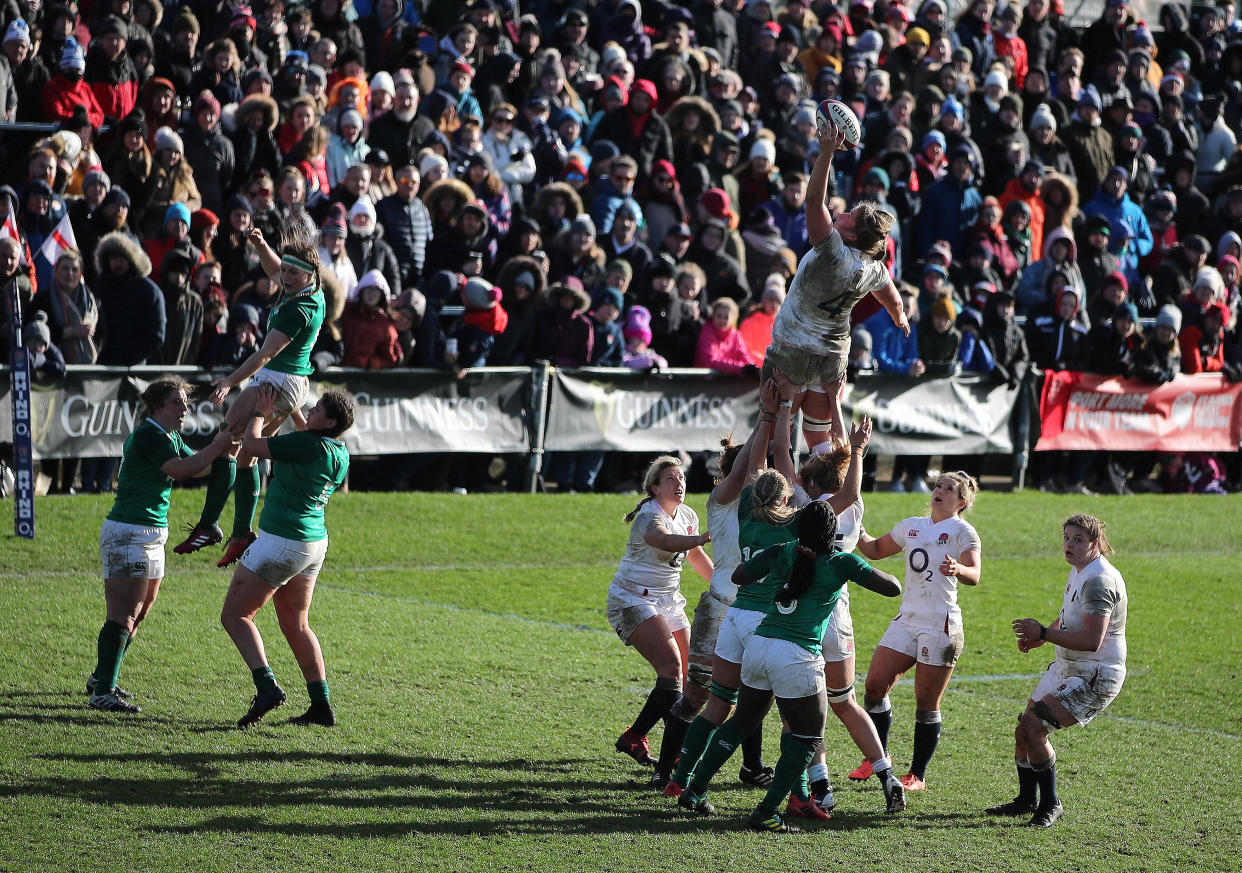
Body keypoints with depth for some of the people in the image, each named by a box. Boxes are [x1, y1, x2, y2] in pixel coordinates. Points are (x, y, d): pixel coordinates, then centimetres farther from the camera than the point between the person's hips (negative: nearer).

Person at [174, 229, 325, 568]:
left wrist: (231, 381, -22)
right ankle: (242, 533, 17)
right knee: (246, 455, 15)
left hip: (277, 381, -11)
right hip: (295, 383, 11)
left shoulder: (298, 310, -22)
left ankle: (209, 524, -19)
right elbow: (274, 271, 26)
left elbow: (266, 354, -23)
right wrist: (261, 245, 10)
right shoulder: (314, 291, 6)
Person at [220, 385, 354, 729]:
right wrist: (283, 414, 33)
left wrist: (261, 413, 5)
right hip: (315, 543, 9)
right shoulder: (341, 455, 7)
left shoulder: (307, 444, -19)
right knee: (296, 625, 19)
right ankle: (321, 705, 16)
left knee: (235, 614, -1)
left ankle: (266, 686, -18)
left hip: (281, 542, -9)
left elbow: (252, 444, -13)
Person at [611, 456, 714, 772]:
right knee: (671, 666, -23)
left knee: (687, 673, 1)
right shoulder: (649, 517, -20)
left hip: (668, 602, 9)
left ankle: (633, 738, 15)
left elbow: (696, 556, 25)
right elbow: (666, 541, -44)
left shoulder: (687, 515, 7)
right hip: (633, 600, -9)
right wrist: (708, 536, -59)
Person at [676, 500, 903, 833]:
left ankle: (695, 791, 27)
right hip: (797, 656, -6)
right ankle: (766, 811, 0)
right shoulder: (842, 563, -2)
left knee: (742, 721, 24)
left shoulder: (780, 553, 9)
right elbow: (893, 588, 1)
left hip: (758, 644, 6)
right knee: (808, 737, 8)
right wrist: (881, 573, 22)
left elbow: (738, 576, 20)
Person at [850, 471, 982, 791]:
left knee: (927, 702, -4)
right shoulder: (911, 526, 16)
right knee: (875, 684, -1)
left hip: (941, 626, -6)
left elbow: (974, 575, -17)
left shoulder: (962, 531, -3)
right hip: (907, 620, 6)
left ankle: (918, 774, 5)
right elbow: (876, 550, 27)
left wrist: (957, 569, -39)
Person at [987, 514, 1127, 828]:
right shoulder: (1079, 572, 10)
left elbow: (1091, 640, -31)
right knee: (1024, 731, 13)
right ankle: (1026, 800, 31)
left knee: (1033, 727, -20)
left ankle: (1050, 804, -6)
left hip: (1094, 678, -10)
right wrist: (1037, 638, 9)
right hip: (1066, 669, 10)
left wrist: (1042, 633, -25)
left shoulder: (1099, 580, -23)